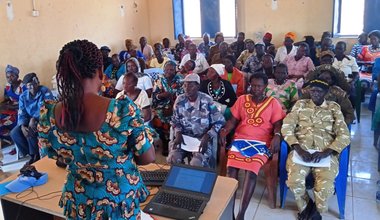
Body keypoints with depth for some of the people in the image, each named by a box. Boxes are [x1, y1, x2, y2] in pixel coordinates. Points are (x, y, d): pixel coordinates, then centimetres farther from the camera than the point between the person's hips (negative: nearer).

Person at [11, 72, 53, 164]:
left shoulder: (45, 91, -12)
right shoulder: (23, 96, 2)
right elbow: (21, 114, -3)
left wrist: (34, 118, -32)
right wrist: (22, 126, -24)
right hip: (29, 120, 6)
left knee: (31, 131, -31)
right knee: (14, 133, -16)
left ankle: (35, 155, -7)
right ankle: (33, 154, -3)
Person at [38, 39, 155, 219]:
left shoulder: (48, 115, -17)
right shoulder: (123, 110, -29)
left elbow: (52, 154, 3)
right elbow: (148, 157, -17)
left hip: (78, 202, 3)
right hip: (121, 201, -2)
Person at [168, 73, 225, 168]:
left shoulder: (207, 100, -8)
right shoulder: (180, 100, 2)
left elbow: (219, 122, -6)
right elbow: (175, 121, 11)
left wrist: (207, 137, -18)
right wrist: (178, 134, -9)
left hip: (202, 138, -3)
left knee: (196, 163, -28)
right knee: (172, 158, -23)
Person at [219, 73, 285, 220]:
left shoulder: (273, 103, 9)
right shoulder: (242, 99, 14)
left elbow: (278, 124, 4)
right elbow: (233, 120, 12)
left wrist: (277, 136, -17)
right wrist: (224, 130, -7)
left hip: (262, 143, -2)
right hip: (240, 139, 2)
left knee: (251, 171, -28)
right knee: (231, 168, -24)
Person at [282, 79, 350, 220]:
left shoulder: (334, 108, 12)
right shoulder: (300, 104, 13)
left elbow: (344, 135, 3)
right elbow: (286, 128, 2)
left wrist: (325, 152, -14)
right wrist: (299, 150, -13)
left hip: (325, 153, 0)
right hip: (301, 151, 1)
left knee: (325, 186, -26)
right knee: (294, 181, -26)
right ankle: (305, 207, 8)